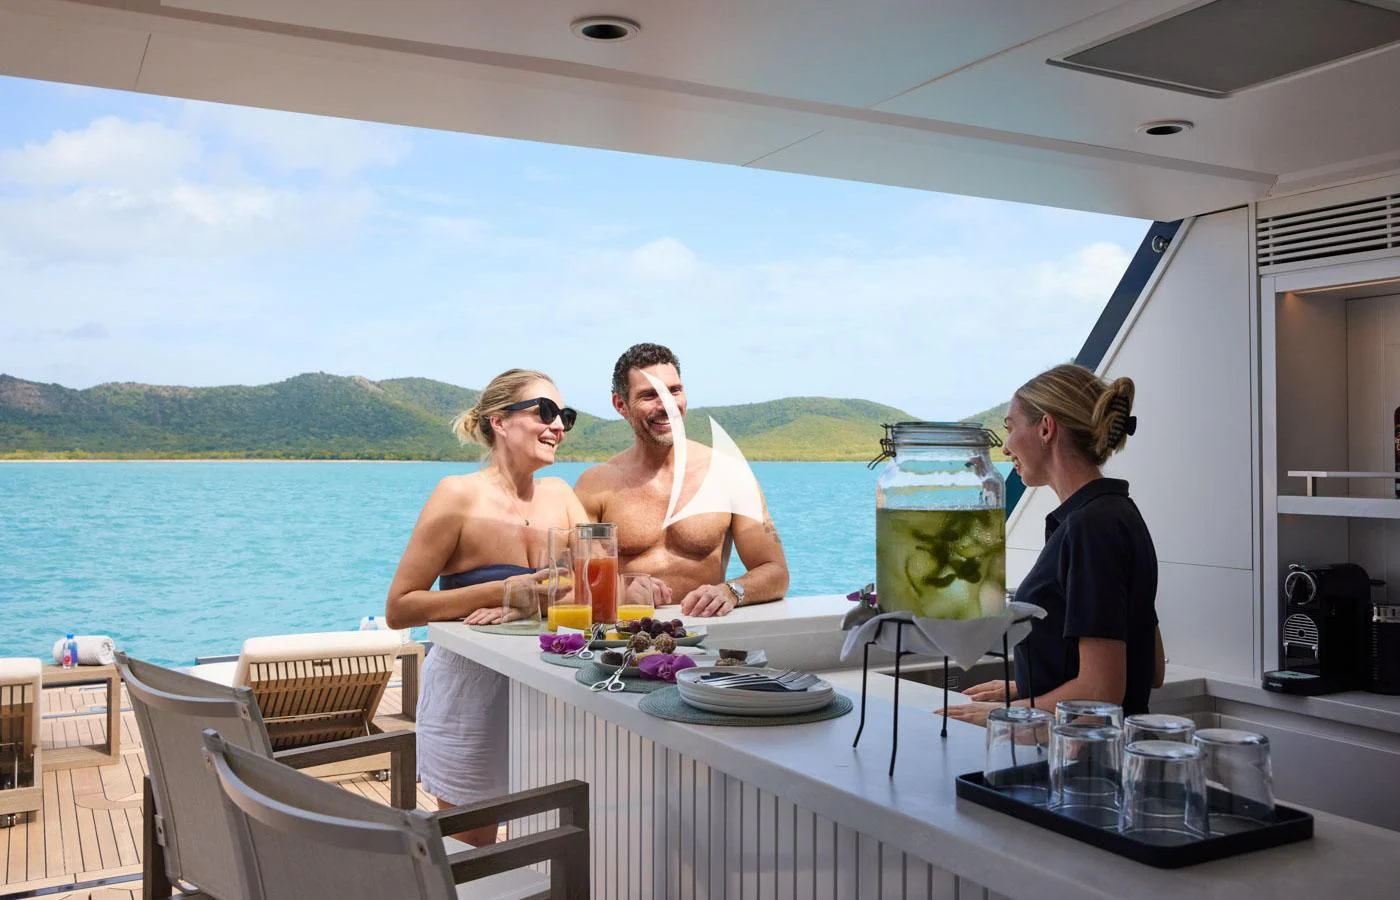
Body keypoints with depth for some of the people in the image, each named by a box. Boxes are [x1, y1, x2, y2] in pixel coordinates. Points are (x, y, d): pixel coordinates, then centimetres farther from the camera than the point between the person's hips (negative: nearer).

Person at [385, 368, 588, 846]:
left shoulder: (559, 495, 3)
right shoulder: (460, 495, -12)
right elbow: (399, 609, -13)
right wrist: (502, 591, -22)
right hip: (471, 687, -4)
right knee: (471, 858, 10)